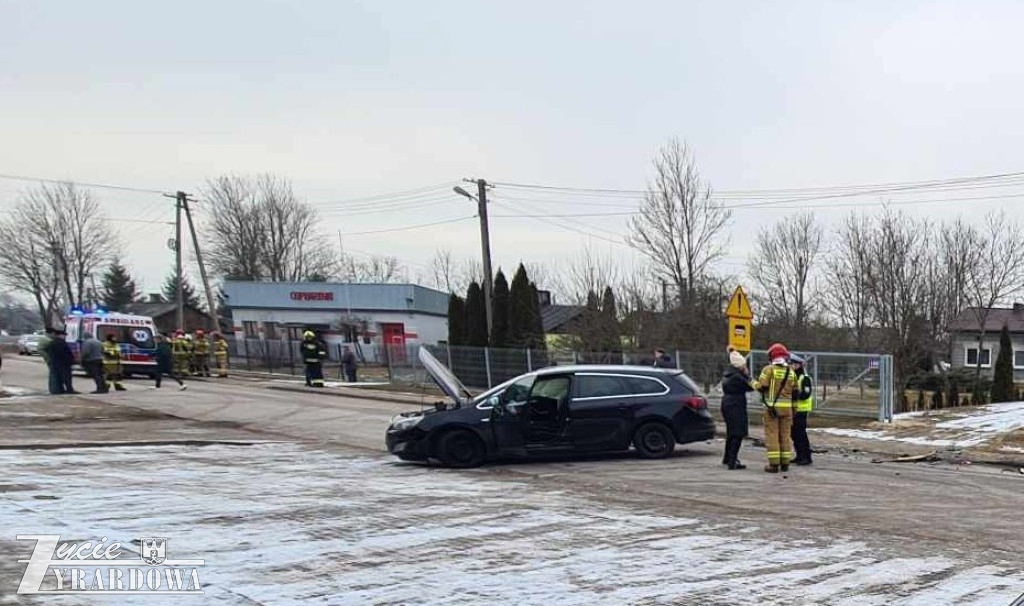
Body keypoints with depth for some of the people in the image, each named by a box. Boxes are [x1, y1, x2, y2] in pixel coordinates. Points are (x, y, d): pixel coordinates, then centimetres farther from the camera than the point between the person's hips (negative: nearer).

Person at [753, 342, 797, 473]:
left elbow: (761, 386, -12)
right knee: (785, 435, 11)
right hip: (787, 407, 4)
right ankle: (785, 463, 14)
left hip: (772, 407, -4)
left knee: (772, 435, -1)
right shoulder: (791, 371, 7)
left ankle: (774, 464, -3)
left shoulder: (769, 369, -8)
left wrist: (754, 383, 7)